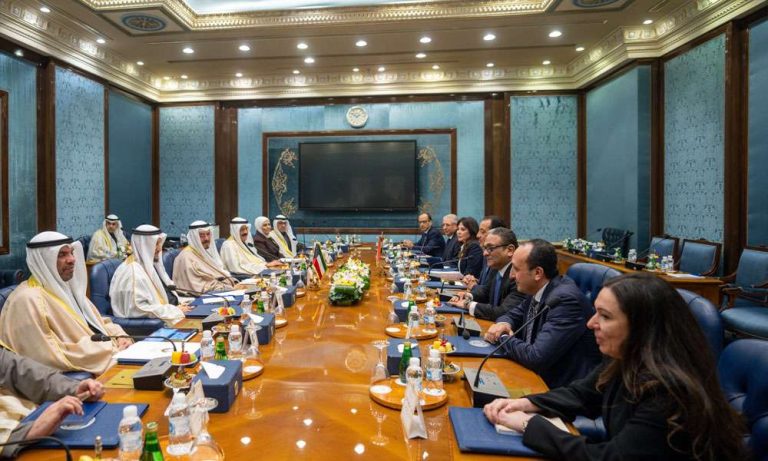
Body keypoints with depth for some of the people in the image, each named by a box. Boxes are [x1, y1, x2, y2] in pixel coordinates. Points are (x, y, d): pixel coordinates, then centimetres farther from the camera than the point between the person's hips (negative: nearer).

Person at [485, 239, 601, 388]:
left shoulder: (566, 299, -25)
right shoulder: (537, 290, -1)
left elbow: (536, 358, -29)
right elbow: (515, 314, 16)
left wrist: (503, 338, -12)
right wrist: (503, 323, -7)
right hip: (536, 374, 7)